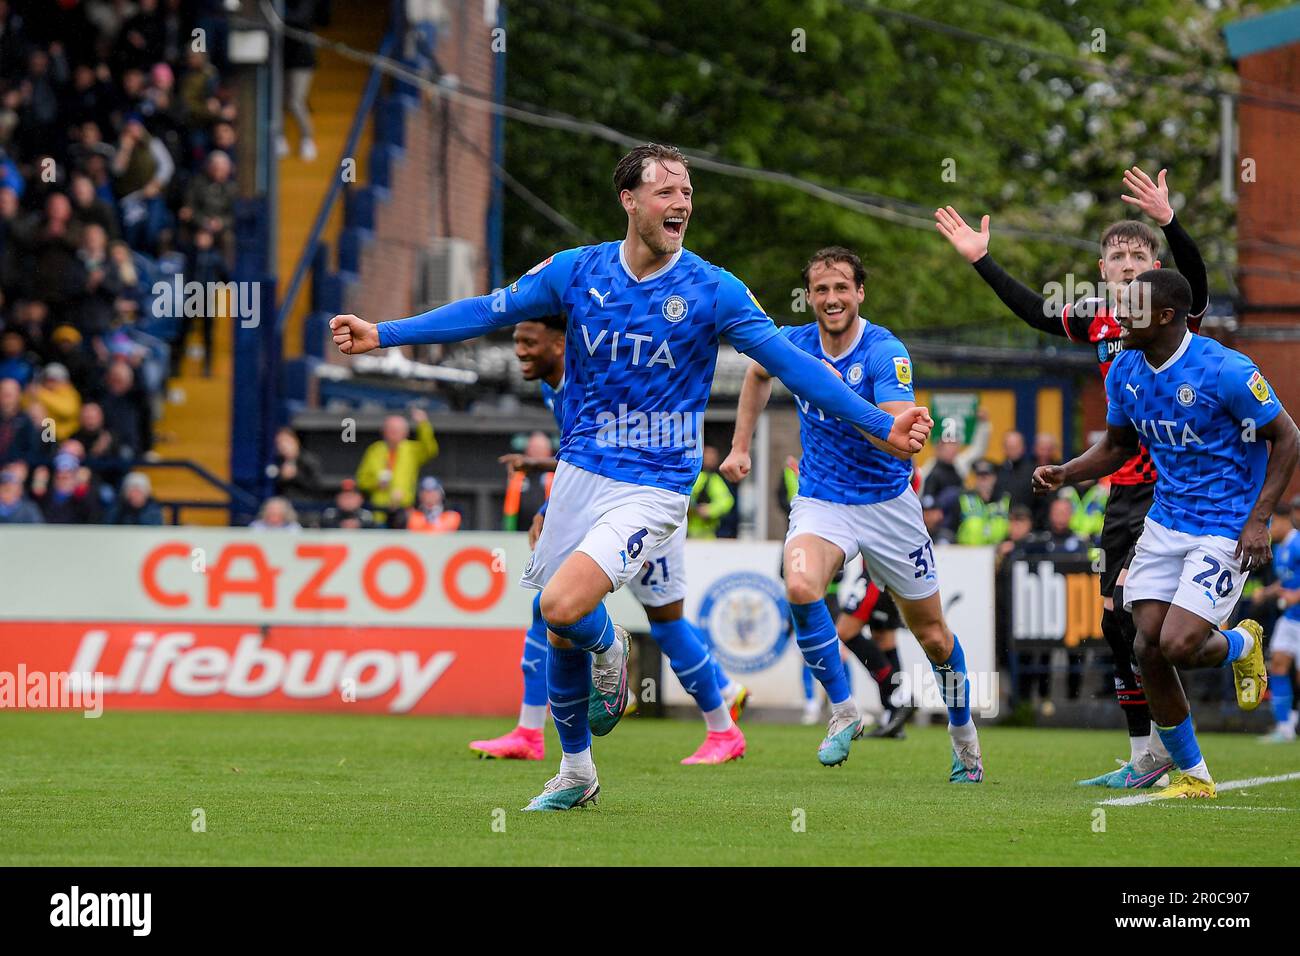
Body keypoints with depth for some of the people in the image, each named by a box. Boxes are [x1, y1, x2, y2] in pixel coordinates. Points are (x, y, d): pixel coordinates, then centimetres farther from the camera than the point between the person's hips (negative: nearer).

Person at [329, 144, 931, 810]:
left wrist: (880, 426, -13)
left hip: (653, 488, -4)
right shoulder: (576, 271, -1)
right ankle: (575, 773, 31)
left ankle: (609, 651, 10)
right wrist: (382, 334, 2)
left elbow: (791, 364, -7)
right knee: (559, 635, 10)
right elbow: (487, 312, 6)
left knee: (564, 606, -25)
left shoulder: (712, 290, -8)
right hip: (579, 474, 4)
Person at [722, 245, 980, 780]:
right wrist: (741, 446, 18)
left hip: (888, 503, -2)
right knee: (800, 587, -30)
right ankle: (843, 712, -15)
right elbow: (758, 374, 22)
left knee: (933, 635, 9)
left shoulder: (886, 353, -18)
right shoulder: (793, 344, -4)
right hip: (820, 501, 2)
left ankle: (964, 738, 33)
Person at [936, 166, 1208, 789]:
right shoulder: (1098, 317, 7)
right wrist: (981, 260, 17)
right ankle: (1143, 759, 15)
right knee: (1116, 622, 6)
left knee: (1131, 604, -19)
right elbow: (1034, 311, 18)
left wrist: (1168, 222, -44)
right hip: (1123, 487, 7)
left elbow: (1196, 281, -29)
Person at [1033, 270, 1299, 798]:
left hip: (1226, 532, -6)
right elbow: (1117, 447, 16)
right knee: (1148, 649, -4)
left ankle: (1242, 644, 18)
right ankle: (1192, 776, 12)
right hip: (1164, 525, 6)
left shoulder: (1227, 371, -19)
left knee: (1179, 646, -19)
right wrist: (1064, 473, -2)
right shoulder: (1125, 372, 1)